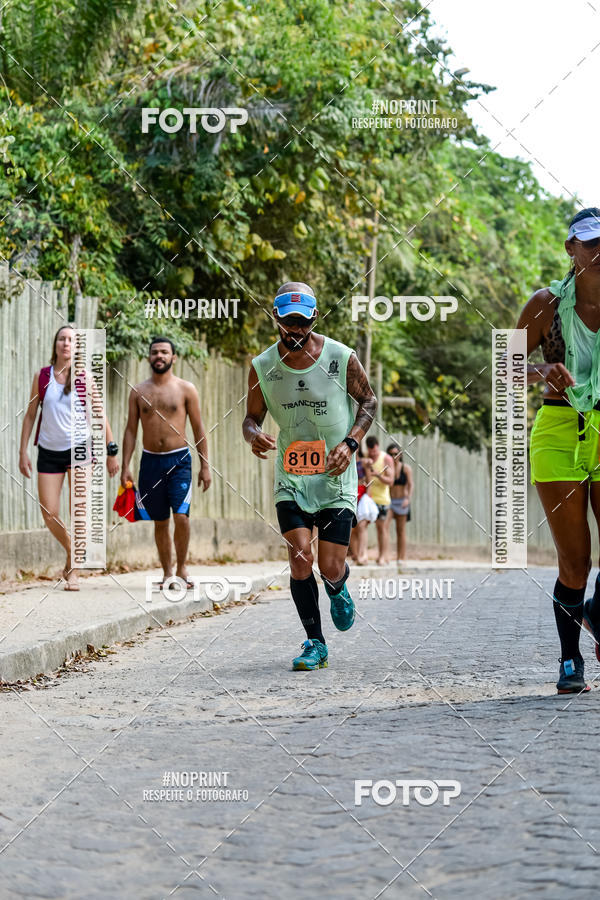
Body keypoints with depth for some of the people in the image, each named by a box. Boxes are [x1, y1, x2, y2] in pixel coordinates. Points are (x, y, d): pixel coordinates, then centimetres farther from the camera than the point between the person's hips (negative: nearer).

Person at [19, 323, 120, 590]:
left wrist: (111, 451, 4)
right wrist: (23, 451, 4)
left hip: (79, 449, -2)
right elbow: (30, 415, 7)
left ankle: (73, 570, 0)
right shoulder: (41, 376, 1)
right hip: (48, 452, 2)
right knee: (49, 514, -1)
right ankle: (70, 551, 26)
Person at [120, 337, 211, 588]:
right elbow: (130, 430, 9)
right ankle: (167, 573, 16)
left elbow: (198, 429, 4)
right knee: (160, 521, 7)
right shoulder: (138, 392, 7)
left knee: (181, 516, -15)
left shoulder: (185, 389, 2)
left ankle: (182, 569, 0)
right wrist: (125, 466, 2)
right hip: (150, 461, 2)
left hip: (179, 460, -2)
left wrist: (205, 466, 0)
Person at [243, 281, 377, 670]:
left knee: (331, 568, -5)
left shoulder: (341, 358, -8)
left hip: (335, 477, -1)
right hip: (290, 477, 1)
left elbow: (368, 401, 6)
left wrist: (350, 442, -9)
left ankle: (338, 590, 34)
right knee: (300, 558, -13)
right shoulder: (262, 367, -3)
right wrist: (254, 435, -16)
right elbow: (252, 416, 8)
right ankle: (315, 643, 2)